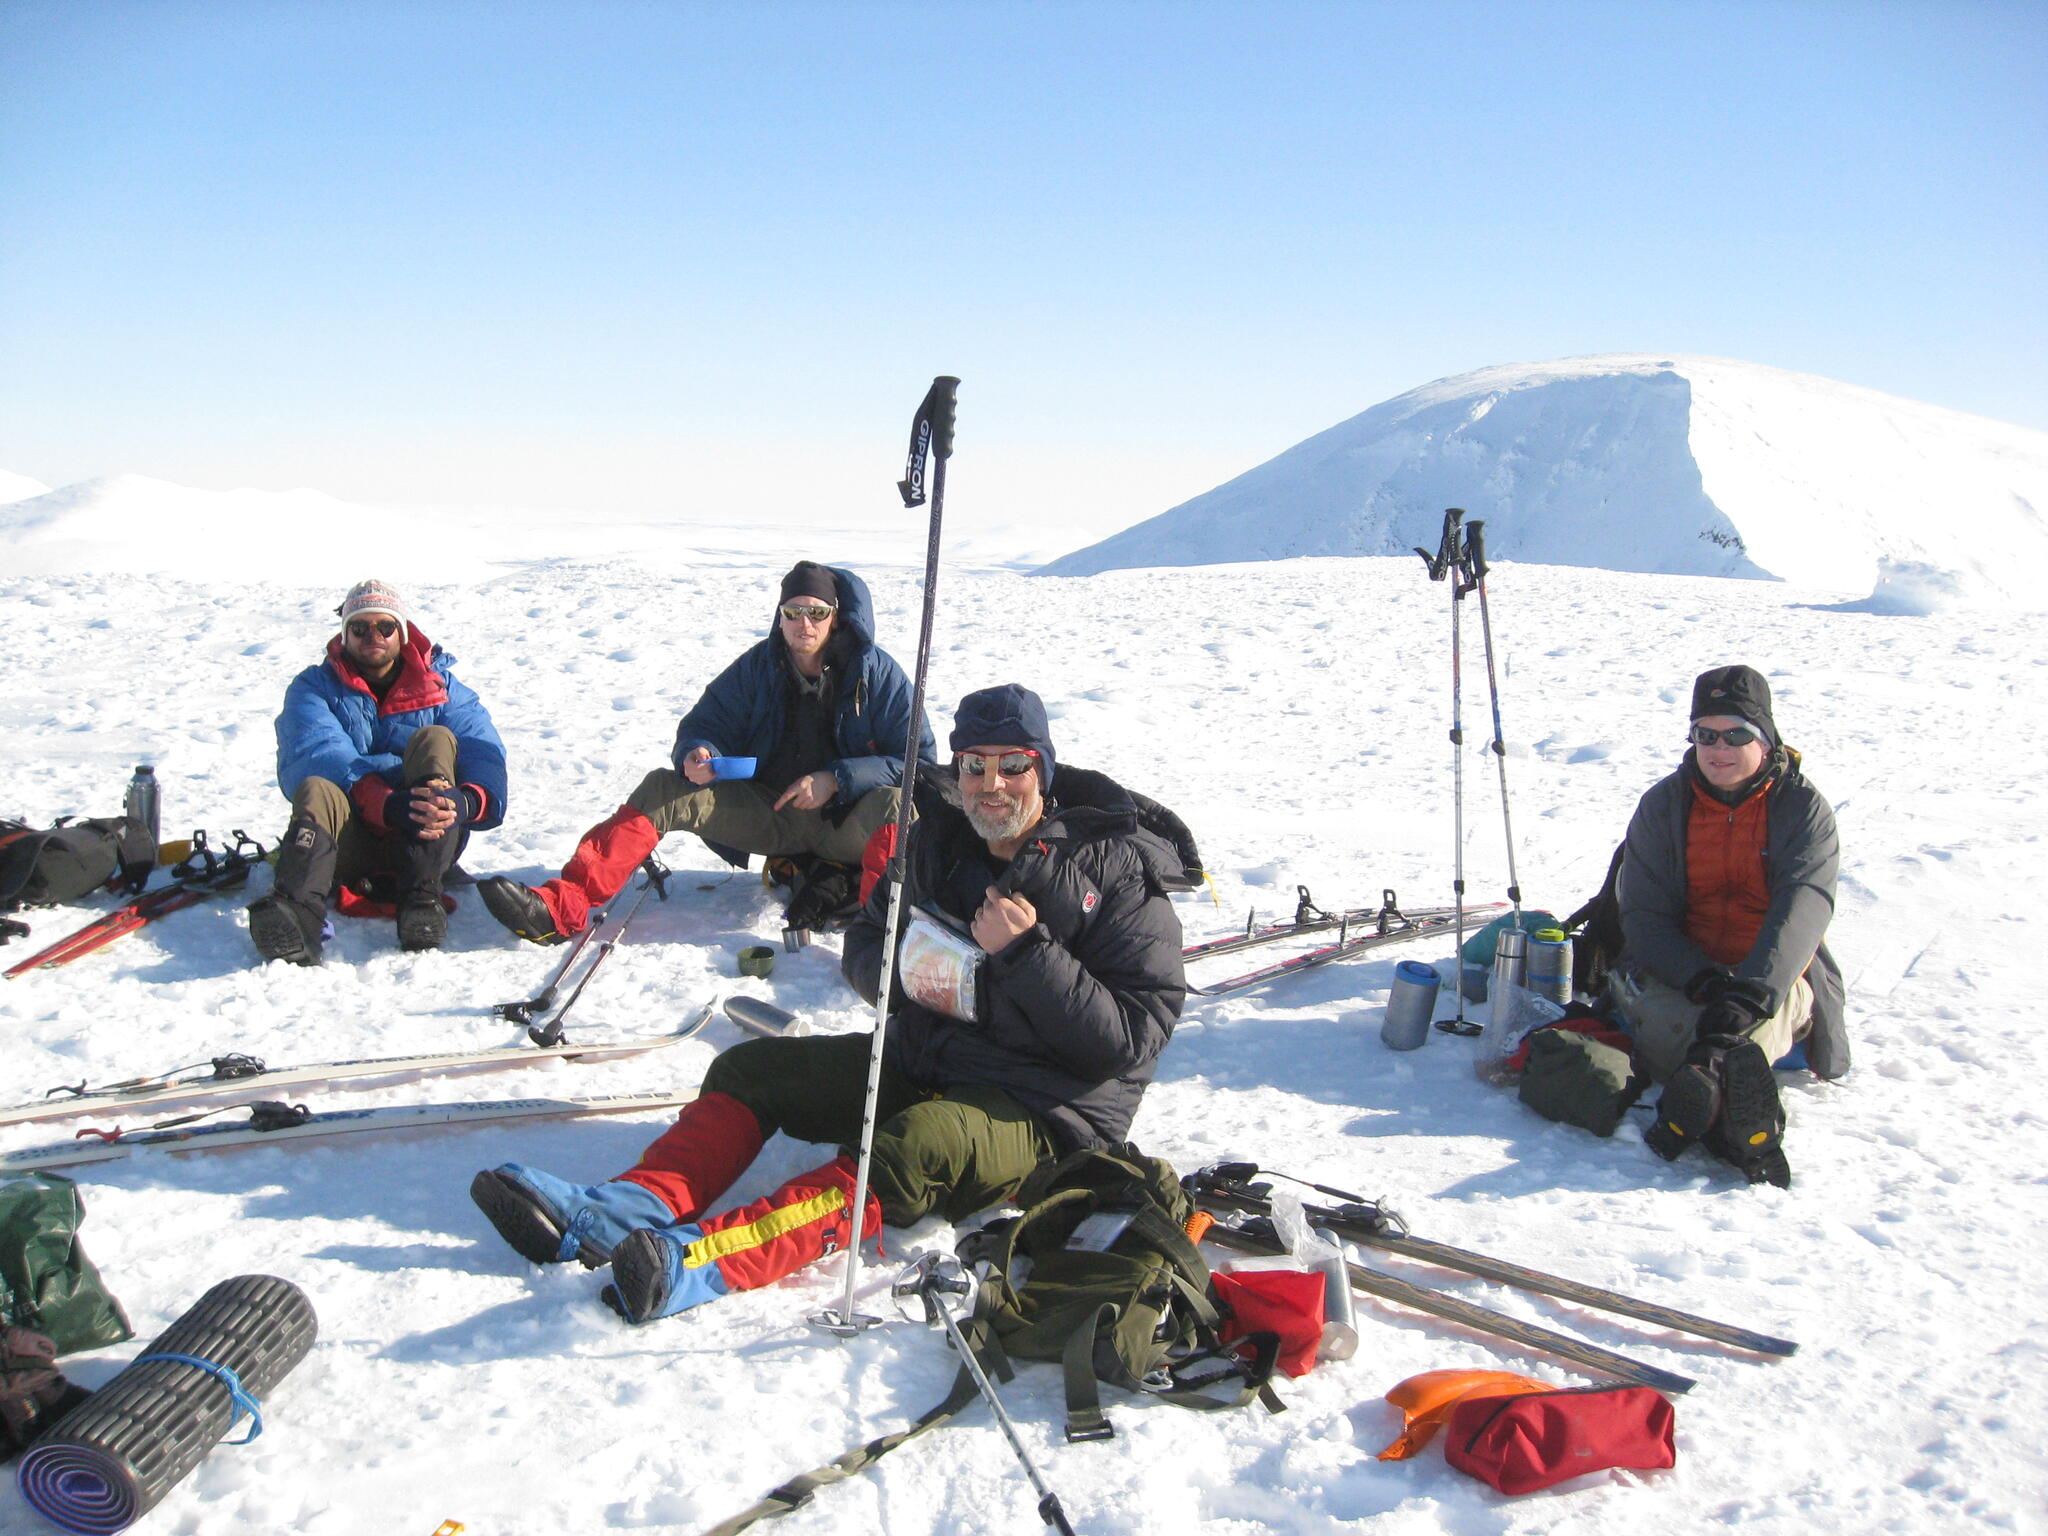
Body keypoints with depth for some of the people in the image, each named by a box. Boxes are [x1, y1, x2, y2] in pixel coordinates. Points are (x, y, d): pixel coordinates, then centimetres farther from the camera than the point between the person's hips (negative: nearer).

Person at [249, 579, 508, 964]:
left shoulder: (442, 688, 10)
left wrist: (467, 801, -33)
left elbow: (485, 757, -7)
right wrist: (385, 804, -35)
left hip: (425, 841, 1)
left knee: (435, 740, -20)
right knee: (316, 789, -30)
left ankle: (421, 899, -35)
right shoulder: (315, 688, 6)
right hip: (351, 843, 0)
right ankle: (298, 915, -60)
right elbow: (315, 754, -15)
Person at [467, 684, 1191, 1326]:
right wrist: (913, 978, -8)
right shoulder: (937, 840, 6)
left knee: (918, 1144, -36)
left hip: (1043, 1111, -7)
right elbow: (864, 947, 15)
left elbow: (1127, 1040, -17)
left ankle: (696, 1260, -52)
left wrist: (1025, 954, -25)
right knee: (749, 1069, -3)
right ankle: (634, 1206, -27)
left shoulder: (1118, 872, -11)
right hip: (922, 1058, 7)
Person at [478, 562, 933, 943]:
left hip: (843, 821, -3)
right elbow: (706, 725, 8)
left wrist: (837, 780, -20)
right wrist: (698, 755, -18)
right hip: (768, 814, 4)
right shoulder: (757, 666, 4)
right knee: (664, 790, -16)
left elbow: (918, 759, -7)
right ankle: (562, 908, -29)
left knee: (893, 805, -37)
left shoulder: (877, 672, -6)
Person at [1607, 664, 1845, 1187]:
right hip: (1679, 971, 1)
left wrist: (1749, 994, -36)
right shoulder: (1663, 805, 2)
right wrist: (1701, 980, -23)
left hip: (1776, 975, -1)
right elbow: (1644, 914, -3)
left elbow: (1801, 911, -19)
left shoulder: (1803, 808, -3)